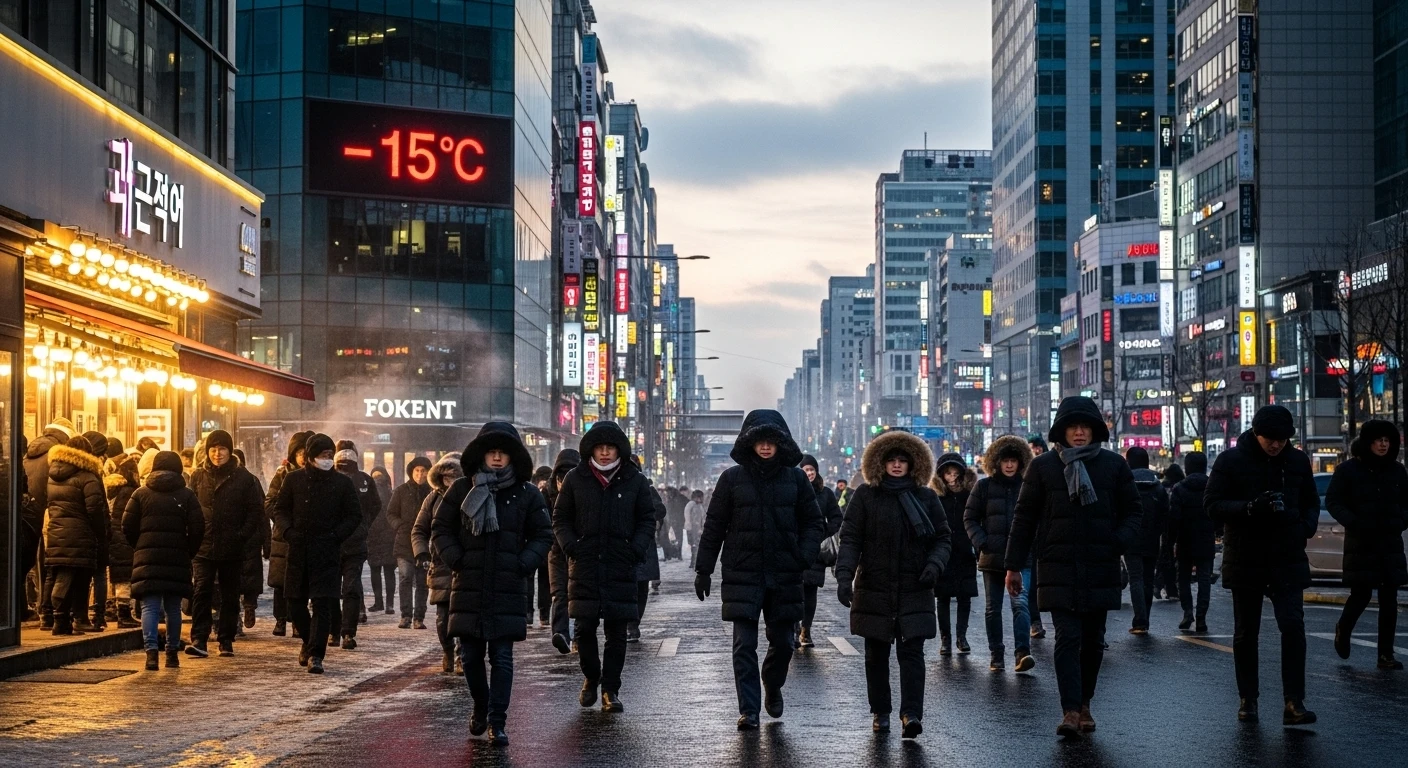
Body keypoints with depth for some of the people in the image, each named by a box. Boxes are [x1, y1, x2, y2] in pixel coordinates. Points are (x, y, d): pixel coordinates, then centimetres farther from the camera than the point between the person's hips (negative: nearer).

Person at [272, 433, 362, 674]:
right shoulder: (294, 479, 4)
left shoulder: (342, 482, 2)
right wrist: (287, 531, -8)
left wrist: (336, 535, -7)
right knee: (295, 604, 7)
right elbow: (280, 509, 10)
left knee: (322, 605, -8)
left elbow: (355, 515, 6)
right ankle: (309, 641, 31)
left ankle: (315, 654, -6)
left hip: (327, 554, -2)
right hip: (298, 551, 2)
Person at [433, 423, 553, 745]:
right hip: (468, 586, 1)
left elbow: (543, 535, 10)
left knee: (502, 657, -3)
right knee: (471, 656, 8)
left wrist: (524, 564, -3)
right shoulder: (462, 489, 3)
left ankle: (497, 721, 3)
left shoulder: (527, 494, 2)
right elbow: (440, 528, 9)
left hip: (507, 590, -1)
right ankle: (481, 707, 31)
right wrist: (455, 559, -4)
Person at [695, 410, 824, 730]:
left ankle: (772, 687, 37)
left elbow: (813, 522, 10)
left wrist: (805, 555, -7)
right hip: (743, 575, -2)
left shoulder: (795, 478, 5)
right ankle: (748, 710, 0)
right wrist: (703, 569, 3)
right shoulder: (733, 478, 1)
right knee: (745, 645, -5)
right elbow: (714, 526, 5)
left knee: (783, 641, 9)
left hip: (784, 576, 2)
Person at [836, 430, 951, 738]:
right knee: (876, 654, 7)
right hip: (874, 590, 0)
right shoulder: (866, 496, 3)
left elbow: (942, 538, 10)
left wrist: (935, 564, -10)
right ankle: (880, 713, 18)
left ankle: (911, 714, -12)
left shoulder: (926, 498, 7)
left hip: (915, 590, 0)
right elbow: (850, 539, -1)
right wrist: (844, 576, -13)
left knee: (911, 652, -8)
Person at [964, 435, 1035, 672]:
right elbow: (970, 518, 7)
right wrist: (981, 542, -6)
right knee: (992, 608, 9)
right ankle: (996, 655, 18)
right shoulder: (984, 486, 4)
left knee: (1020, 603, -16)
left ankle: (1022, 653, -21)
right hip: (992, 558, 2)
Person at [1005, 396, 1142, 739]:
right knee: (1068, 638, -10)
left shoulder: (1114, 465, 6)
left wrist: (1121, 540, -9)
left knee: (1093, 640, 10)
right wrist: (1013, 565, 4)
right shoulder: (1043, 466, 3)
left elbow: (1132, 510, 11)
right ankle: (1071, 711, -14)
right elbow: (1024, 517, 6)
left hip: (1100, 569, 2)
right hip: (1058, 569, -2)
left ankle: (1084, 704, 24)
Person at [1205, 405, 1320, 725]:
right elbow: (1213, 505, -9)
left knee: (1293, 626, -11)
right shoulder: (1231, 460, -6)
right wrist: (1250, 507, -25)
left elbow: (1311, 502, 16)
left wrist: (1307, 524, -6)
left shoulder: (1298, 460, 4)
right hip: (1245, 561, -1)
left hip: (1288, 560, 1)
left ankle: (1294, 702, -9)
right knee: (1246, 633, 9)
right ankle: (1248, 699, 21)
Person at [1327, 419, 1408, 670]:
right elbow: (1333, 502, -3)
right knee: (1361, 595, -1)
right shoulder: (1348, 470, -4)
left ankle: (1386, 655, 6)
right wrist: (1353, 522, -17)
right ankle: (1343, 629, 30)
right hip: (1361, 544, -3)